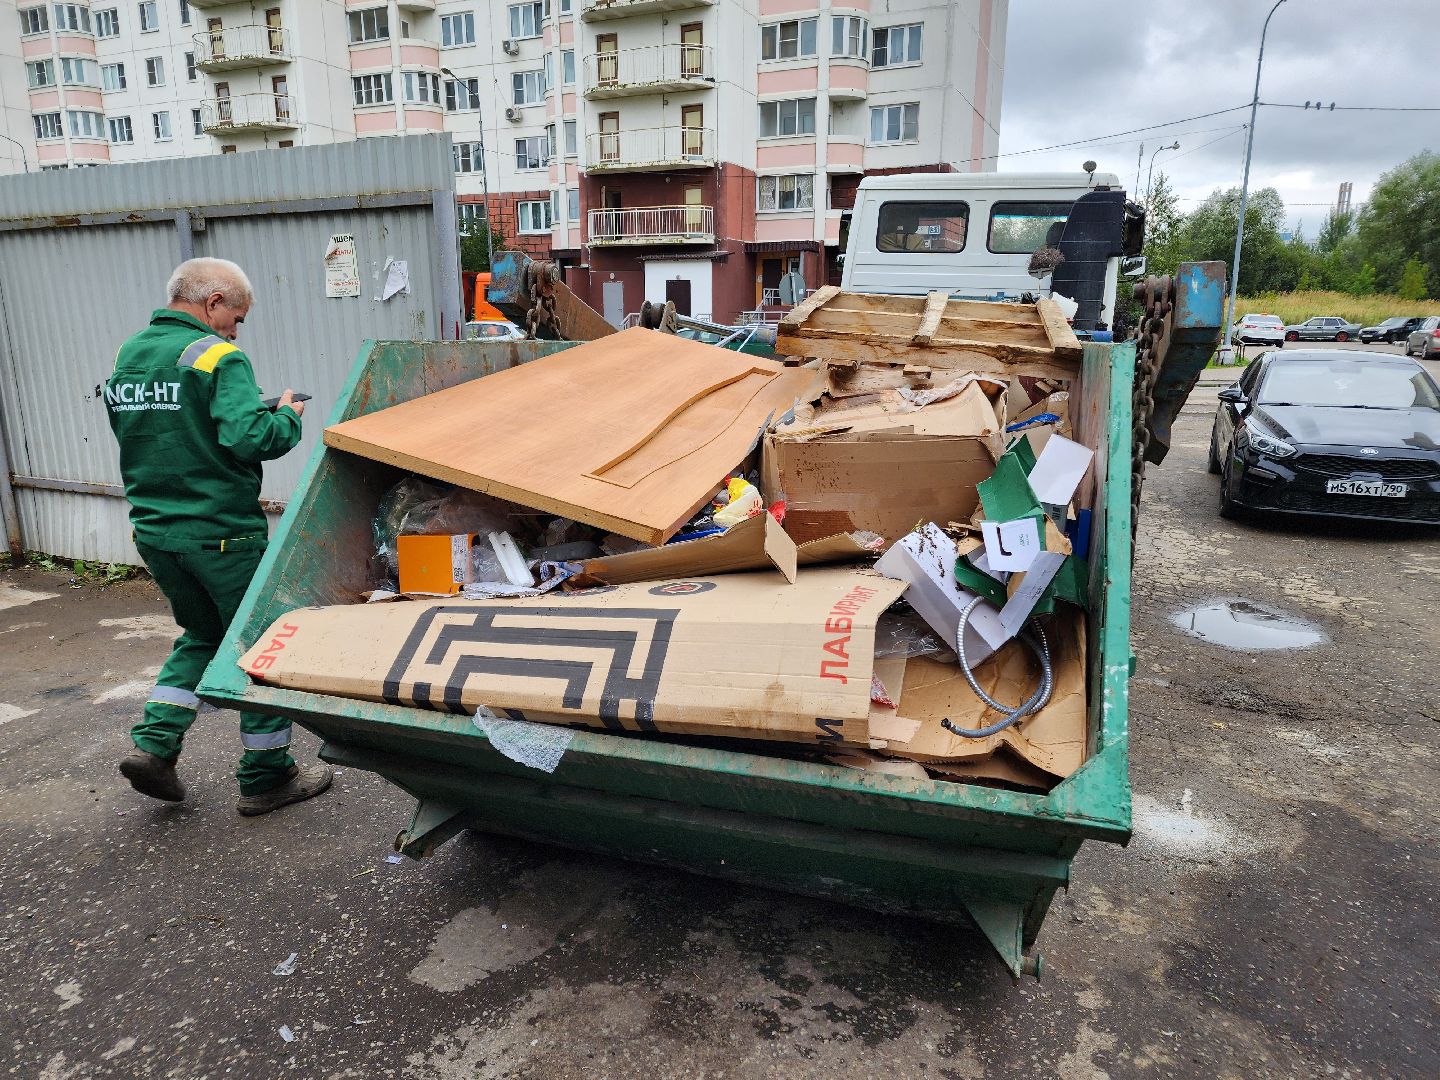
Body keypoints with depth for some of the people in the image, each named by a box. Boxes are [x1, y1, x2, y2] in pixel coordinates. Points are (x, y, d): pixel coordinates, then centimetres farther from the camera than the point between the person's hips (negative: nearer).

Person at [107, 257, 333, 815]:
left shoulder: (127, 355, 10)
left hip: (153, 532, 8)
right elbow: (248, 437, -27)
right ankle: (266, 776, 14)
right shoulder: (217, 356, -14)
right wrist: (286, 417, -6)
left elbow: (129, 430, 20)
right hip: (220, 533, -8)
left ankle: (154, 743, 16)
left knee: (203, 633, 26)